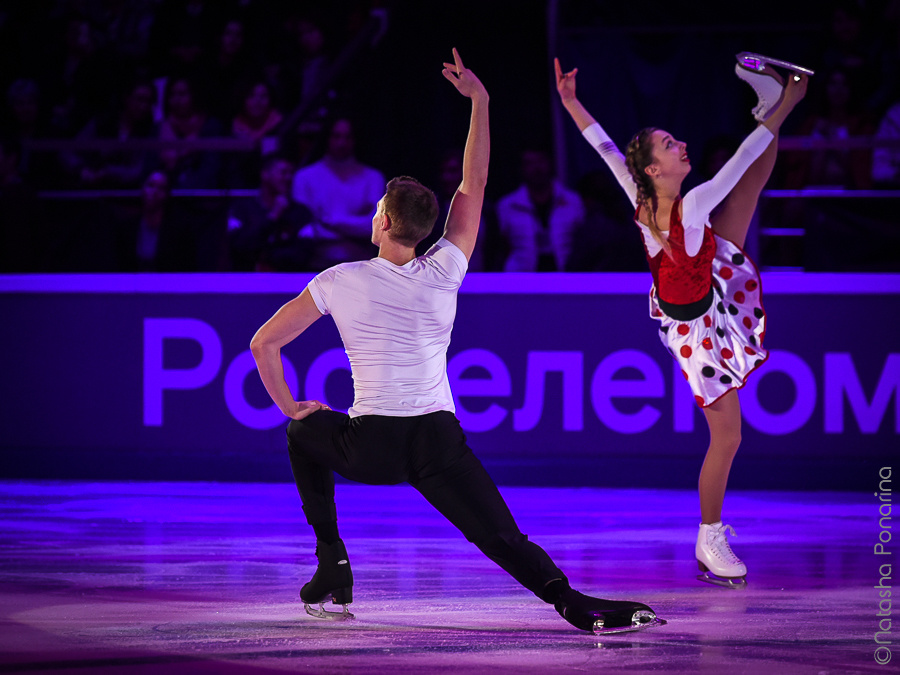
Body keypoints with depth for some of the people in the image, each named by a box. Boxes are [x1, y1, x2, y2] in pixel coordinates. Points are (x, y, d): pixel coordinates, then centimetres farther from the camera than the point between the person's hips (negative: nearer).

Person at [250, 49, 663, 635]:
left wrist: (291, 407, 20)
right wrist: (480, 101, 20)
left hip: (371, 447, 0)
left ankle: (333, 570, 21)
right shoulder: (444, 274, 5)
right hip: (439, 443, 0)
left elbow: (264, 344, 7)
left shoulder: (340, 282, 4)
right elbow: (475, 184, 15)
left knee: (304, 434, 30)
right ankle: (576, 604, -36)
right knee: (506, 543, -7)